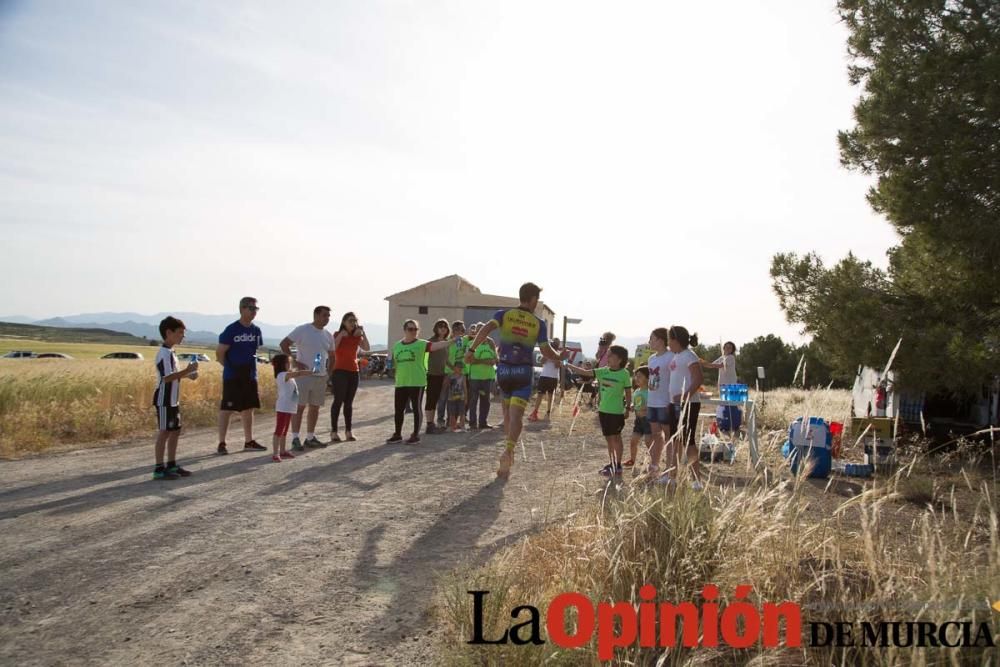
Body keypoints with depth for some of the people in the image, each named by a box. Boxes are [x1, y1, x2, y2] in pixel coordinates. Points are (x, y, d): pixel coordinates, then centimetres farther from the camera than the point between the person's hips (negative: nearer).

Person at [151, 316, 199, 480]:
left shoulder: (170, 352, 15)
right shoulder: (164, 353, -16)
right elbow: (167, 377, -25)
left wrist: (187, 374, 8)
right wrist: (187, 370, -25)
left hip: (173, 400, 10)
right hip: (164, 400, -10)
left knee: (175, 431, 13)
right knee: (164, 432, -5)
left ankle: (171, 465, 21)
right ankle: (159, 469, 0)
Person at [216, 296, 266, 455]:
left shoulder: (256, 330, 7)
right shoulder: (231, 330, -11)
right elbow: (220, 353, -8)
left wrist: (251, 366, 12)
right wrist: (230, 367, -2)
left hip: (250, 376, 6)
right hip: (232, 377, -6)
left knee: (248, 409, 12)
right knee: (227, 409, -1)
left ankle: (249, 442, 20)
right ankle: (221, 443, 5)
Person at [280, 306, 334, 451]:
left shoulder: (328, 335, 12)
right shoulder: (302, 330, -7)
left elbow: (330, 355, 22)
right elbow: (284, 344, -9)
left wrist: (329, 371, 8)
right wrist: (294, 361, -15)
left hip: (321, 376, 6)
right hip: (304, 374, -6)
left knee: (315, 407, 11)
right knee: (299, 406, -5)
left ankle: (310, 437, 20)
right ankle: (295, 439, -1)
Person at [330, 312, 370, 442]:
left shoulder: (357, 336, 9)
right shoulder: (338, 334, -1)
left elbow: (367, 348, -6)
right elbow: (332, 348, -19)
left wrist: (363, 333, -9)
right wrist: (341, 334, -19)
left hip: (354, 371, 5)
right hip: (340, 371, -5)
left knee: (349, 402, 8)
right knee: (338, 401, -6)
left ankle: (348, 431, 11)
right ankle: (334, 431, -3)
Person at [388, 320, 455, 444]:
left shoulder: (421, 344, -6)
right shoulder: (397, 346, 11)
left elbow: (436, 345, -21)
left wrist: (451, 341, -34)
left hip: (417, 382, -5)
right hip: (400, 383, 5)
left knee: (416, 408, 1)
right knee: (398, 409, 11)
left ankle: (416, 435, 9)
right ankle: (397, 434, 23)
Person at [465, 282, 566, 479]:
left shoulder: (504, 314, 0)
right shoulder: (538, 323, -2)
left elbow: (486, 329, -17)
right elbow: (546, 352, -3)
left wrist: (471, 349, -17)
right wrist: (559, 356, 17)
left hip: (504, 370, 2)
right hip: (524, 372, -2)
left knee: (508, 411, 20)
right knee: (516, 415, -8)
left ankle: (509, 451, 25)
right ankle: (508, 451, -29)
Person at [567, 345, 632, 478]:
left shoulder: (624, 374, -10)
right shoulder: (603, 371, 3)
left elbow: (628, 393, -4)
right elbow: (585, 372, -3)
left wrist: (627, 409, -5)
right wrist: (567, 365, -11)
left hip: (617, 411, -6)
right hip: (603, 410, 6)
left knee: (616, 437, 0)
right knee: (608, 438, 13)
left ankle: (618, 466, 8)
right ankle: (612, 464, 23)